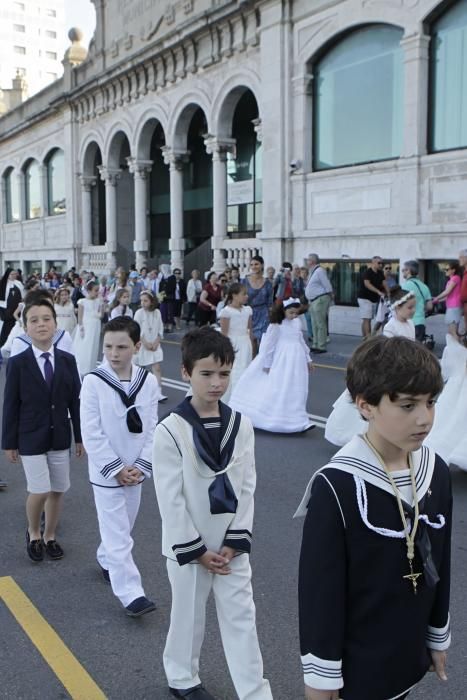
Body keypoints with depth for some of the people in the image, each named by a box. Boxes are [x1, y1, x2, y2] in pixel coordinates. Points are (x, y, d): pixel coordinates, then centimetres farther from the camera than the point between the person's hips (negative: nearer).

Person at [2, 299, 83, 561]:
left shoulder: (68, 360, -1)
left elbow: (76, 400, 3)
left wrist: (80, 436, 4)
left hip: (60, 437, 3)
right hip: (31, 438, -3)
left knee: (58, 490, 10)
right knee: (40, 491, -8)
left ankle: (50, 536, 32)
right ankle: (33, 533, 21)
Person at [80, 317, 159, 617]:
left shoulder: (148, 381, -6)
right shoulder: (94, 382, -15)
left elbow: (152, 429, -1)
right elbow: (92, 435, -15)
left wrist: (141, 466, -9)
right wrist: (116, 469, -15)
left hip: (135, 471, 4)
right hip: (106, 473, -4)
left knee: (123, 527, 21)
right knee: (117, 534, -2)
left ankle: (107, 559, 46)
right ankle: (131, 594, 4)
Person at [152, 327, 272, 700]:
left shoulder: (241, 425, -5)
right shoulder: (170, 430, -17)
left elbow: (247, 486, -1)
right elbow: (170, 498, -15)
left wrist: (236, 540, -6)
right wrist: (196, 550, -13)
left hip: (230, 544, 3)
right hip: (188, 545, -3)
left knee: (241, 616, 9)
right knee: (188, 615, 16)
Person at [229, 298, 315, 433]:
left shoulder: (297, 322, 8)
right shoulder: (276, 324, -10)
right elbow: (269, 344, -8)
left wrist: (308, 359, 19)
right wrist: (267, 363, -7)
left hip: (297, 359, 6)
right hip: (282, 360, -6)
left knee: (297, 391, 7)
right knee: (280, 390, -4)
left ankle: (298, 422, 15)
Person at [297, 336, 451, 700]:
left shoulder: (436, 471, -6)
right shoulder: (337, 486, -26)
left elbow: (439, 563, 6)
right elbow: (320, 588, -18)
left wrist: (438, 635, 14)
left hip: (409, 653, 6)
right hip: (357, 662, -5)